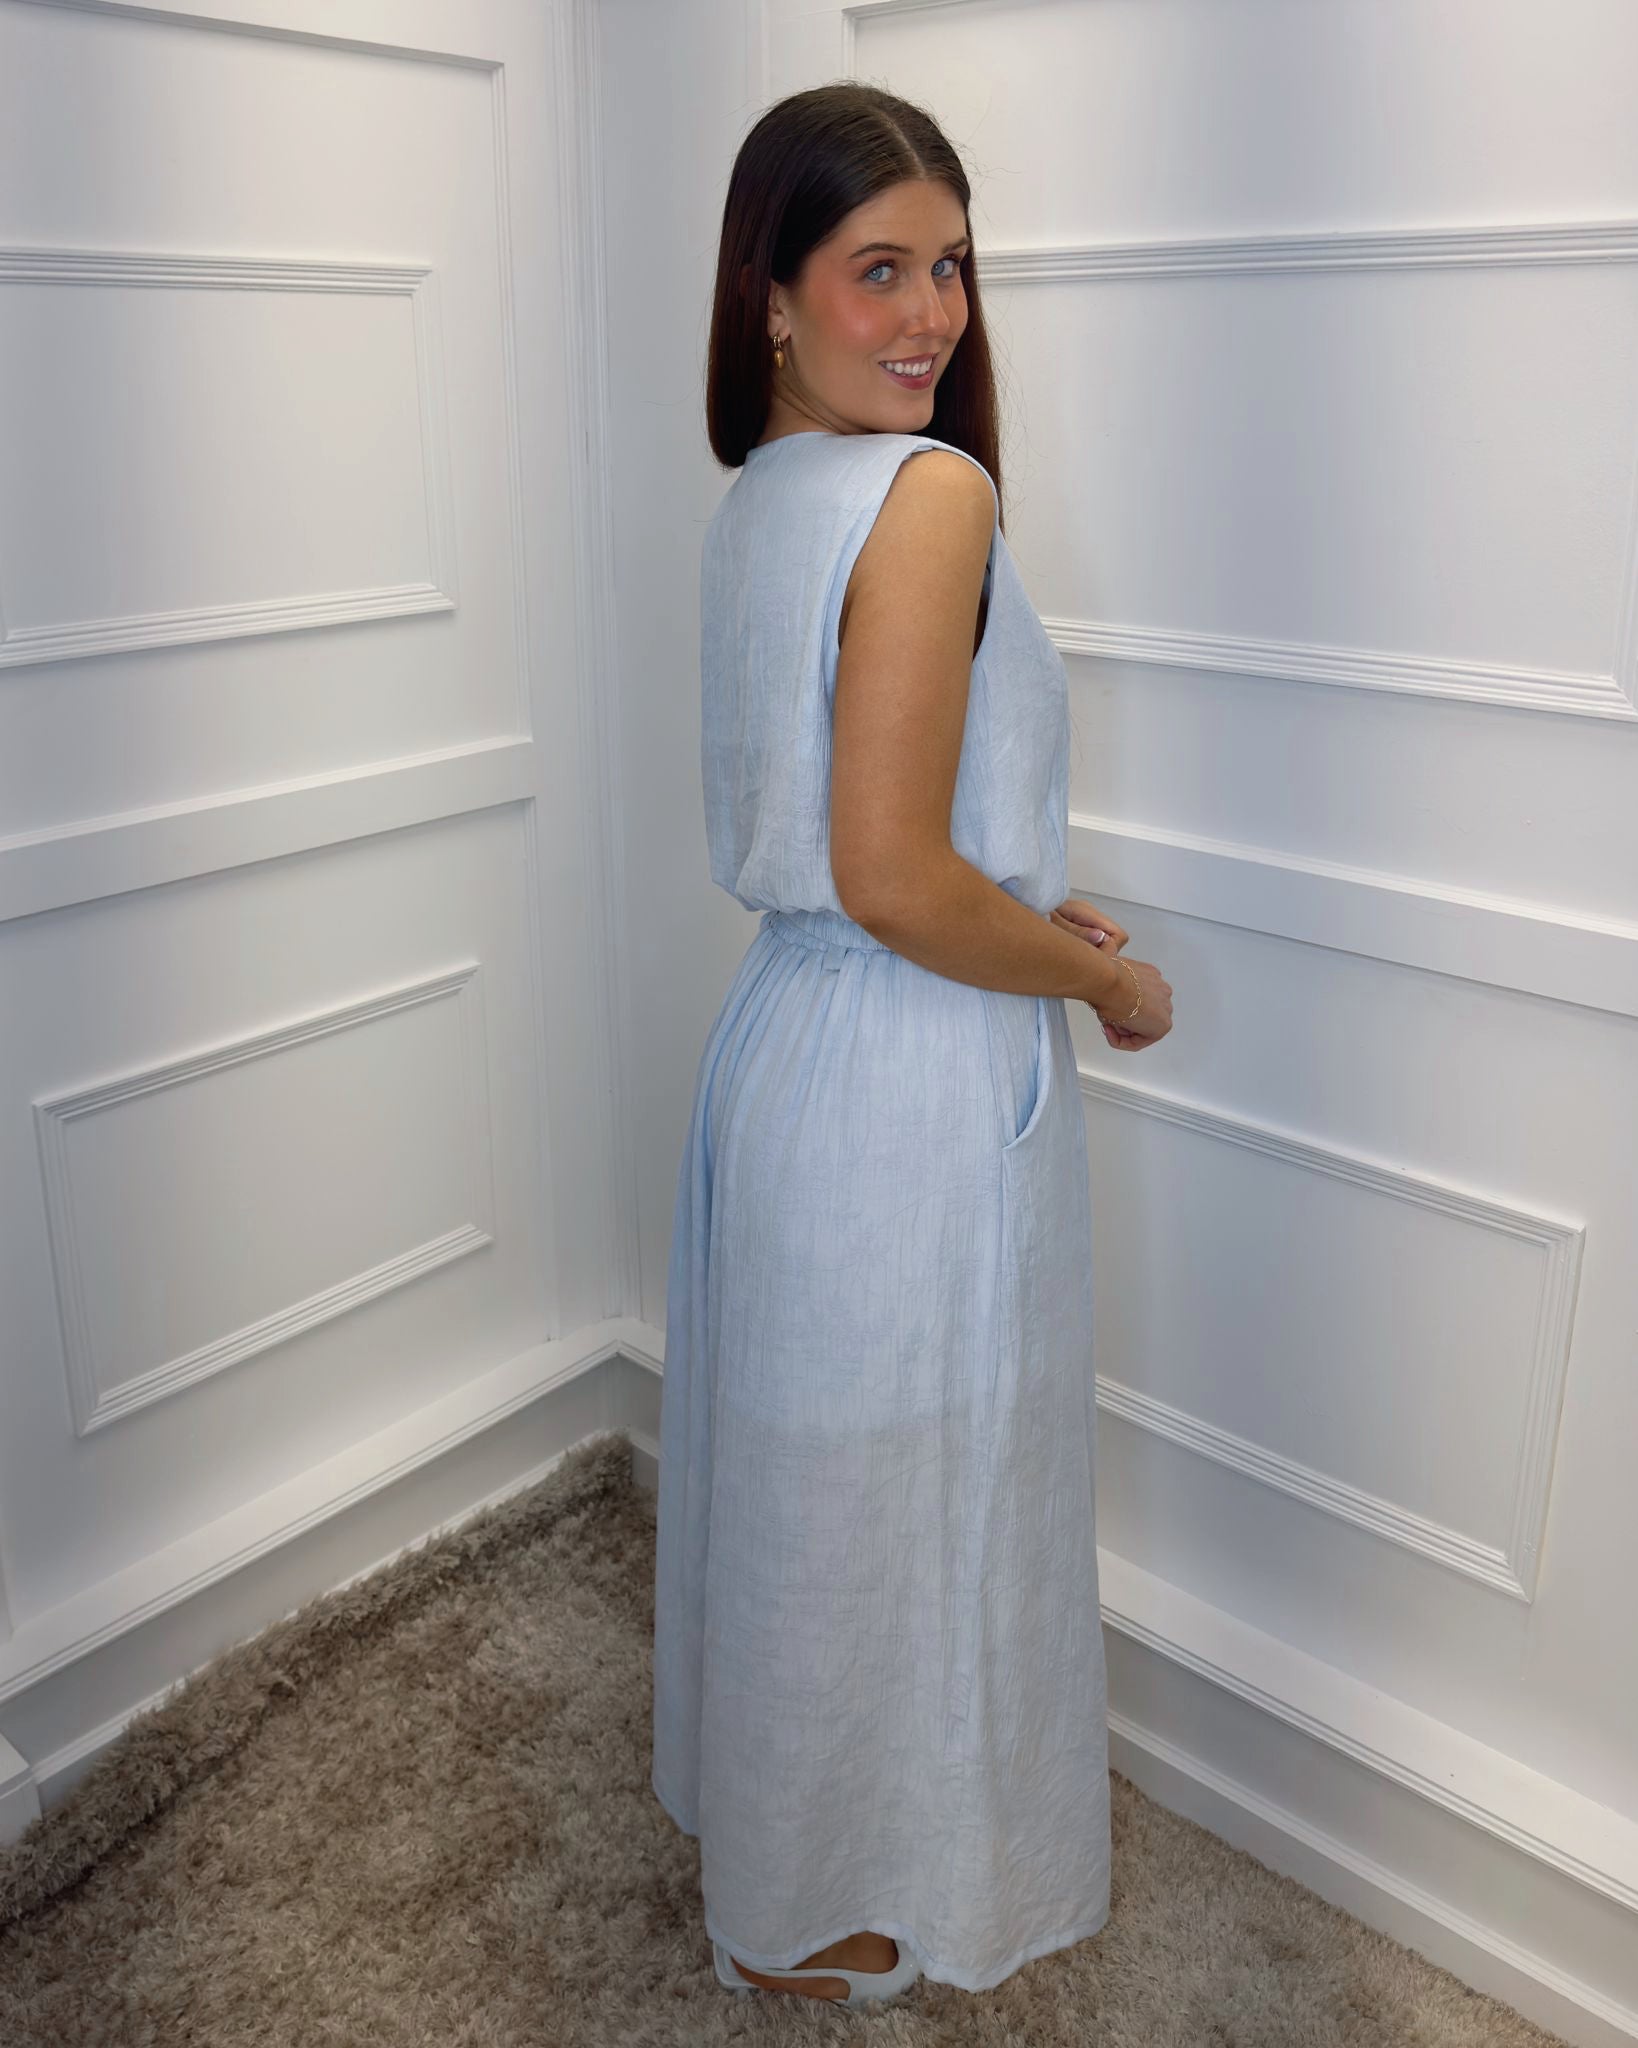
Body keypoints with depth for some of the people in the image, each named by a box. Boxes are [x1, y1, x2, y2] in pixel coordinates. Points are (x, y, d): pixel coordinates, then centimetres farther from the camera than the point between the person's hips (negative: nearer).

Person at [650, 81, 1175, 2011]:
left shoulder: (756, 500, 8)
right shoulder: (933, 492, -20)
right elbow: (889, 878, -26)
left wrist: (1030, 906, 13)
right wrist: (1102, 979, -11)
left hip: (783, 1036, 9)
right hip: (914, 1085, -9)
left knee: (790, 1469, 25)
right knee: (887, 1504, 12)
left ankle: (748, 1817, 51)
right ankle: (809, 1916, 38)